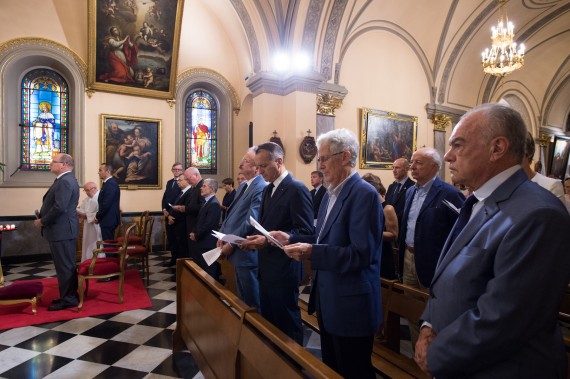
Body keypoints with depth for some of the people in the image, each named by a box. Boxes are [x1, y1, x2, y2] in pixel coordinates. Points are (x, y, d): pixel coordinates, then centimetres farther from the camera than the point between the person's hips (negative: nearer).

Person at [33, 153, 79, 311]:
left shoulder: (65, 181, -18)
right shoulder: (65, 179, 16)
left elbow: (60, 207, -25)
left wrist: (42, 221, -13)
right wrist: (42, 216, 5)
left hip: (61, 230, -11)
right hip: (61, 229, 11)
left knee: (64, 266, -2)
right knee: (66, 265, 16)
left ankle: (68, 299, 7)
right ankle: (69, 295, 26)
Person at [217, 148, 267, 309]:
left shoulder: (261, 188, -19)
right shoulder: (243, 185, 12)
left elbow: (250, 222, -24)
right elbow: (232, 213, 17)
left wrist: (231, 244, -15)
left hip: (247, 253, -9)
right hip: (238, 252, 9)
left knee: (251, 301, 8)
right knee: (242, 298, 24)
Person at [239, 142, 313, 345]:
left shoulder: (297, 189, -15)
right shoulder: (268, 190, 13)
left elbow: (305, 231, -20)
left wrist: (268, 240, -25)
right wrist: (255, 240, -1)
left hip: (284, 268, -8)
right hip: (267, 266, 8)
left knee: (286, 321, 8)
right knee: (268, 319, 19)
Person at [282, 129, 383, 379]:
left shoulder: (364, 194, -21)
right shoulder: (331, 193, 9)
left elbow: (361, 254, -27)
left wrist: (311, 252, -30)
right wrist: (291, 239, 2)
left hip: (351, 305, -9)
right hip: (328, 300, 9)